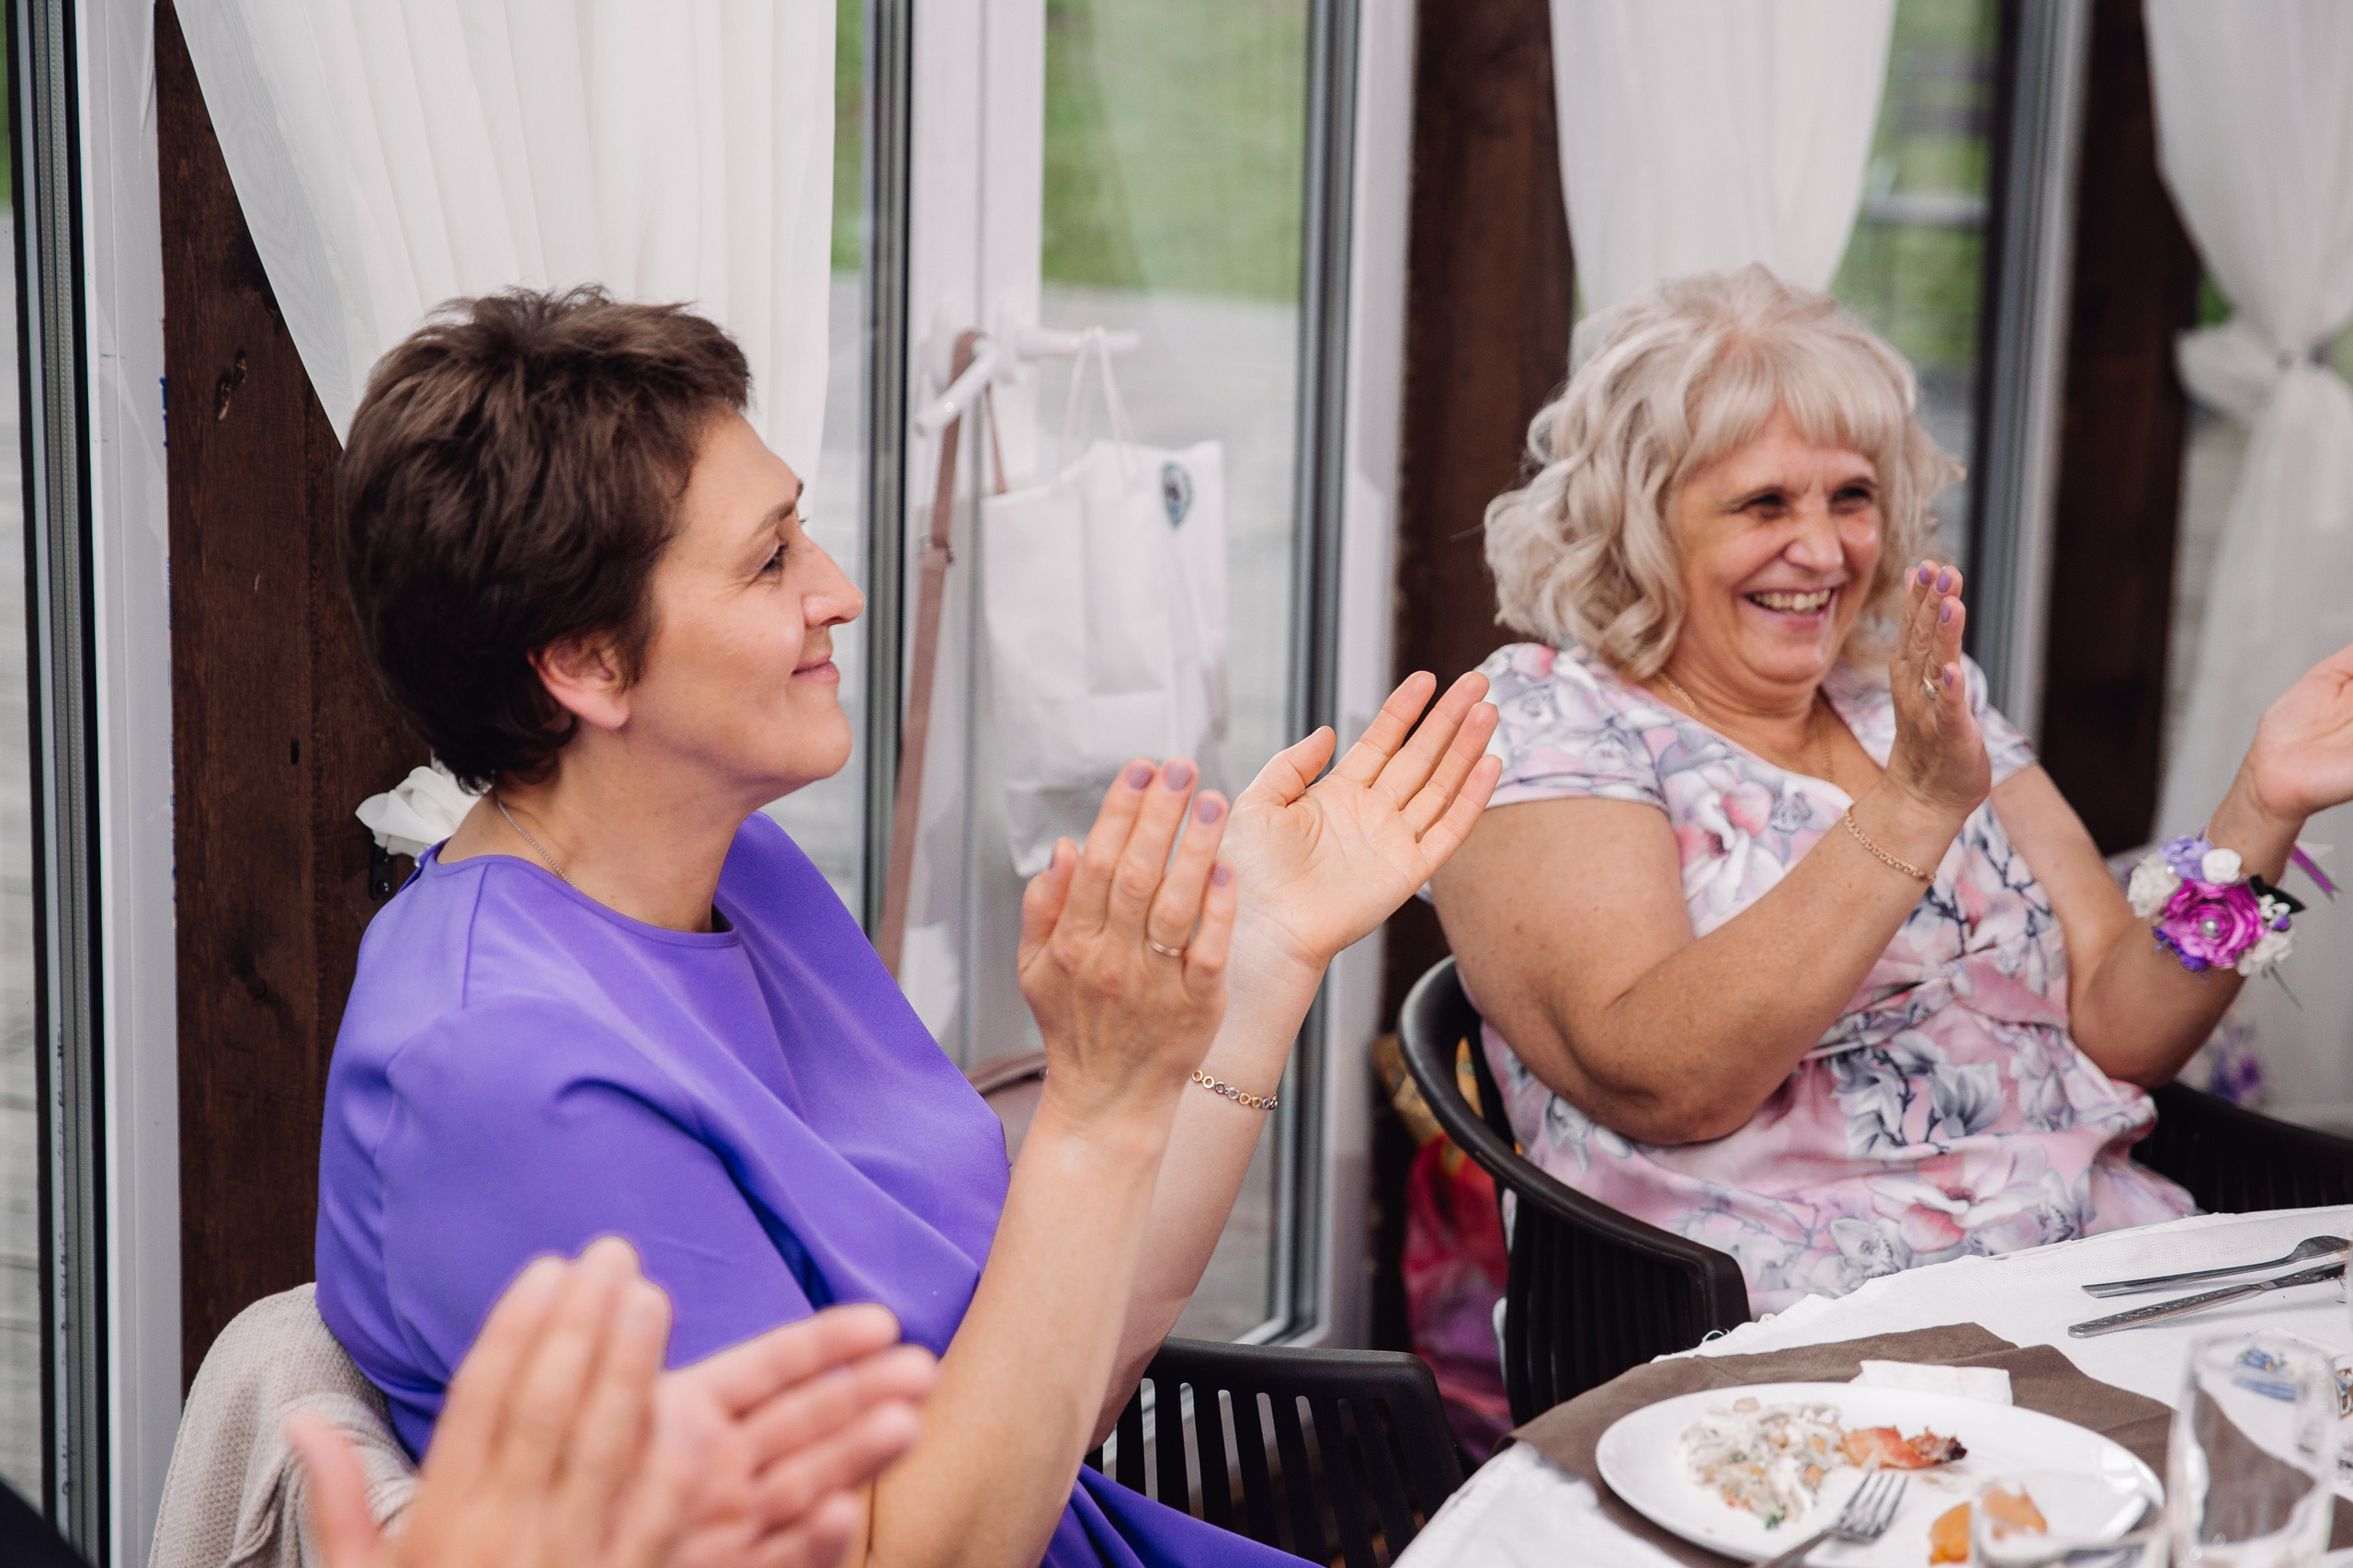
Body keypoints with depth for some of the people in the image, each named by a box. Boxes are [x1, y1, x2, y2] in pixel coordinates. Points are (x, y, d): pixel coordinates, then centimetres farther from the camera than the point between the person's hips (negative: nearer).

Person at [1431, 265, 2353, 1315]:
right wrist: (1914, 805, -22)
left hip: (2093, 1262, 6)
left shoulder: (1932, 706, 16)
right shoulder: (1542, 720, -2)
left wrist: (2259, 812, -5)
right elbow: (1662, 1085, -17)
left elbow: (2118, 1032, 10)